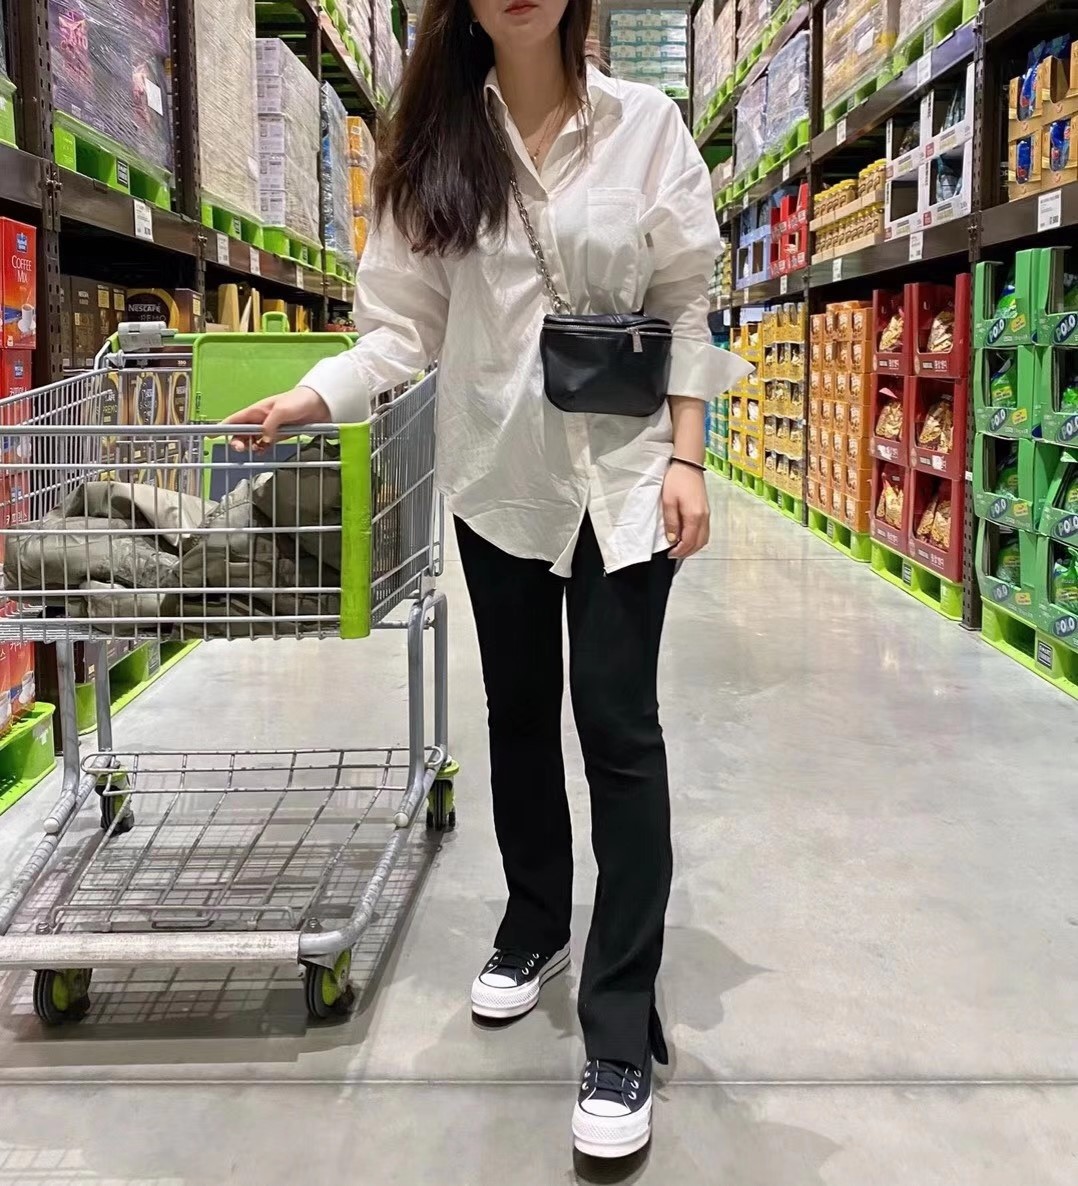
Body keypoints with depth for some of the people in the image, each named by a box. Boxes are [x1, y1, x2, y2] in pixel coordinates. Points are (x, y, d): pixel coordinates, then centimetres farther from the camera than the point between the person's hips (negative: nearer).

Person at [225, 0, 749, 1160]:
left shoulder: (644, 123, 0)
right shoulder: (436, 143, 3)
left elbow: (686, 304, 0)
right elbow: (407, 319, 0)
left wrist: (685, 458, -7)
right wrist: (315, 395, -14)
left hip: (623, 471, -2)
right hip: (499, 475, 2)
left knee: (617, 720, -6)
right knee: (519, 708, 13)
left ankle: (622, 1025, 2)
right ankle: (534, 925, 35)